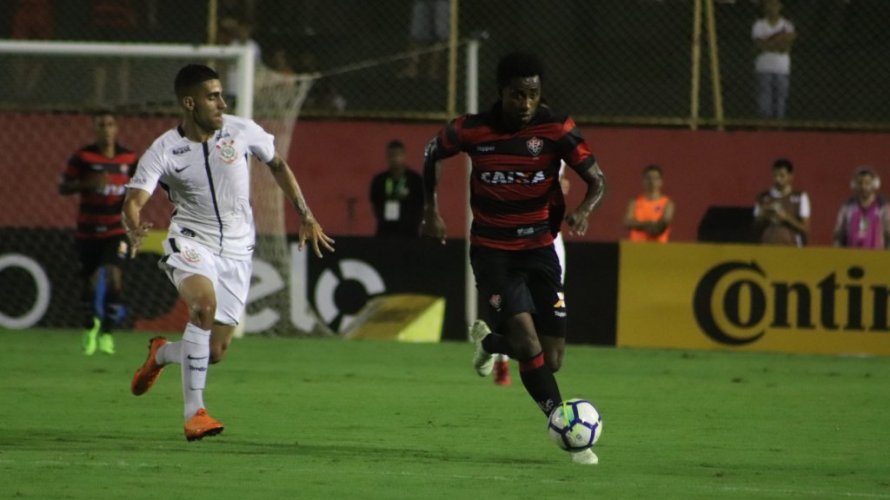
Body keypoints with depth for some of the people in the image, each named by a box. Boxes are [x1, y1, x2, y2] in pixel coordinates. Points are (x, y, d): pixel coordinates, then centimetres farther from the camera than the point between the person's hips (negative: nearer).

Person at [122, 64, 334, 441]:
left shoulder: (241, 131, -6)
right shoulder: (163, 151, -13)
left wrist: (306, 216, 13)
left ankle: (162, 353, 37)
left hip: (236, 250, 3)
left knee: (215, 351, 0)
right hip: (191, 241, -3)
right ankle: (194, 412, -29)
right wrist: (134, 230, -43)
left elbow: (277, 165, 12)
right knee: (204, 305, -34)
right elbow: (134, 200, -20)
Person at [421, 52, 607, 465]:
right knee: (528, 342, -20)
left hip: (539, 248, 2)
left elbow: (597, 180, -9)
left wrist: (583, 210, -30)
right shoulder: (472, 130, -11)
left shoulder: (556, 129, -11)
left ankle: (488, 341, 34)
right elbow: (433, 153, 11)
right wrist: (431, 209, 6)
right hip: (492, 251, -2)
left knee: (551, 361, 2)